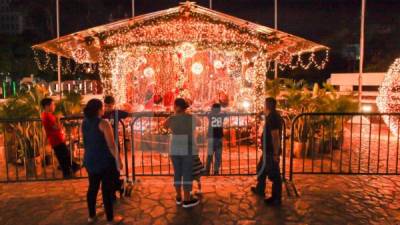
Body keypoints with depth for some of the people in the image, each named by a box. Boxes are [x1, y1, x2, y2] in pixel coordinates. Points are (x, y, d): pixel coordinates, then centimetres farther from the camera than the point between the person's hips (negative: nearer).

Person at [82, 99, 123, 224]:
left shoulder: (84, 123, 4)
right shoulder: (103, 123, -18)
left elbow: (87, 142, 13)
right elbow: (111, 144, -20)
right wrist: (118, 160, -14)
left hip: (90, 160, 7)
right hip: (105, 161, -7)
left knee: (92, 187, 17)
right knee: (107, 189, 2)